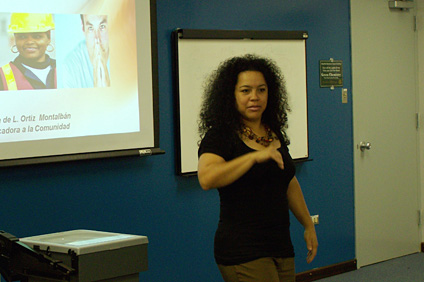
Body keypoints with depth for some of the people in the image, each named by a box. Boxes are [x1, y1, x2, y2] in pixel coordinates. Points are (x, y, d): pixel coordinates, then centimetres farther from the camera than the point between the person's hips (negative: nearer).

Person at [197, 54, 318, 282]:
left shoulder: (275, 133, 13)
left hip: (281, 246, 7)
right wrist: (255, 156, -30)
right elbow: (206, 178, -28)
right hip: (242, 252, -7)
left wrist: (308, 225, 28)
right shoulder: (220, 137, -9)